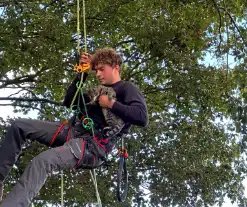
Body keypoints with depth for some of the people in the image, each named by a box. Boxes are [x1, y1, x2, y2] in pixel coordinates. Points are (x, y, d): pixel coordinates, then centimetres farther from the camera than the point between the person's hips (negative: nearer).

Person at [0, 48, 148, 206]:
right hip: (72, 131, 9)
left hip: (93, 144, -9)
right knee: (19, 125, 1)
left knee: (42, 161, -35)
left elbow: (143, 118, -16)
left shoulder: (127, 88, 3)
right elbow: (68, 102, 24)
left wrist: (111, 104, -14)